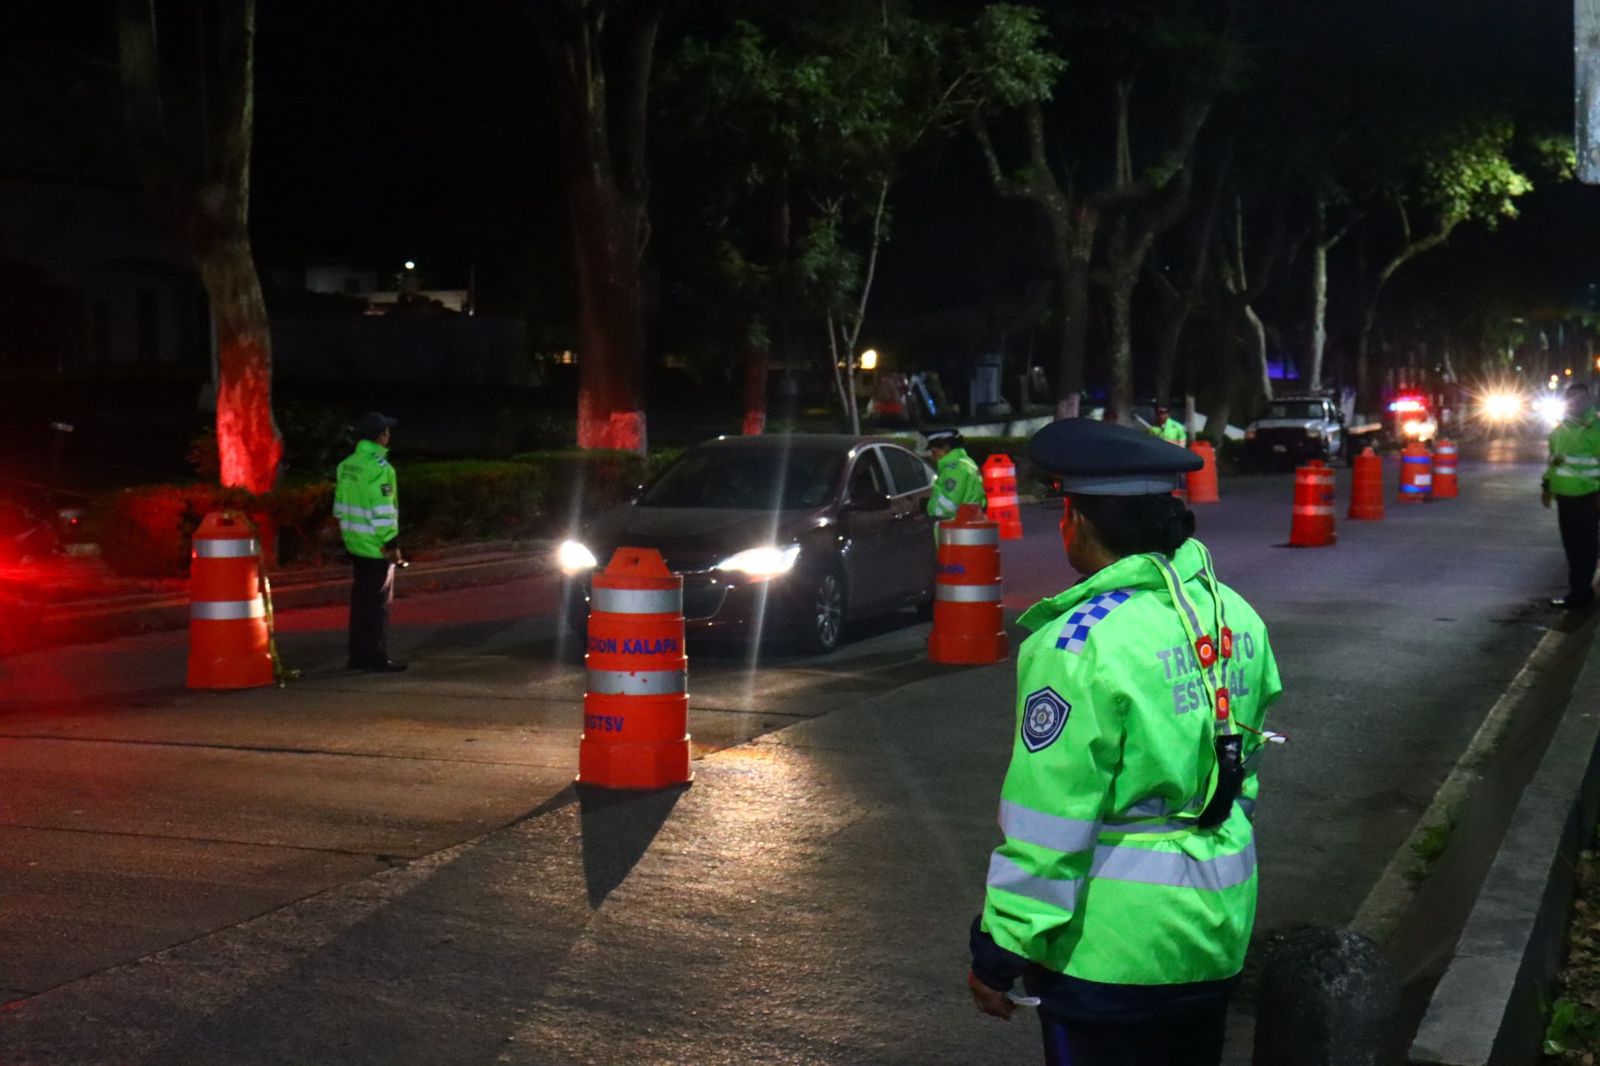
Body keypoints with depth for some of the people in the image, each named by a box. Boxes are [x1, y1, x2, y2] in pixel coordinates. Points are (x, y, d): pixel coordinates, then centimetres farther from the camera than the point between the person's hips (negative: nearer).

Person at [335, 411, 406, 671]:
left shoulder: (347, 465, 10)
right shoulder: (379, 468, -17)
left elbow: (340, 506, 15)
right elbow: (382, 512, -20)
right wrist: (392, 543, -15)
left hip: (355, 543, 8)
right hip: (376, 546, -8)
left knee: (361, 599, 15)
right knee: (379, 602, -2)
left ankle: (358, 655, 21)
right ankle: (377, 659, 0)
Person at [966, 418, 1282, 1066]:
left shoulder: (1082, 643, -21)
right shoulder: (1235, 617, 3)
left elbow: (1049, 826, -20)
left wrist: (1000, 951, -11)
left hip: (1113, 944, -7)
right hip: (1219, 930, 7)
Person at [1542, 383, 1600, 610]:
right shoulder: (1560, 429, 13)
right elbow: (1552, 459, 23)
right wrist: (1546, 485, 19)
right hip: (1565, 496, 7)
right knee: (1571, 544, 12)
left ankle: (1579, 593, -1)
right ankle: (1581, 590, 22)